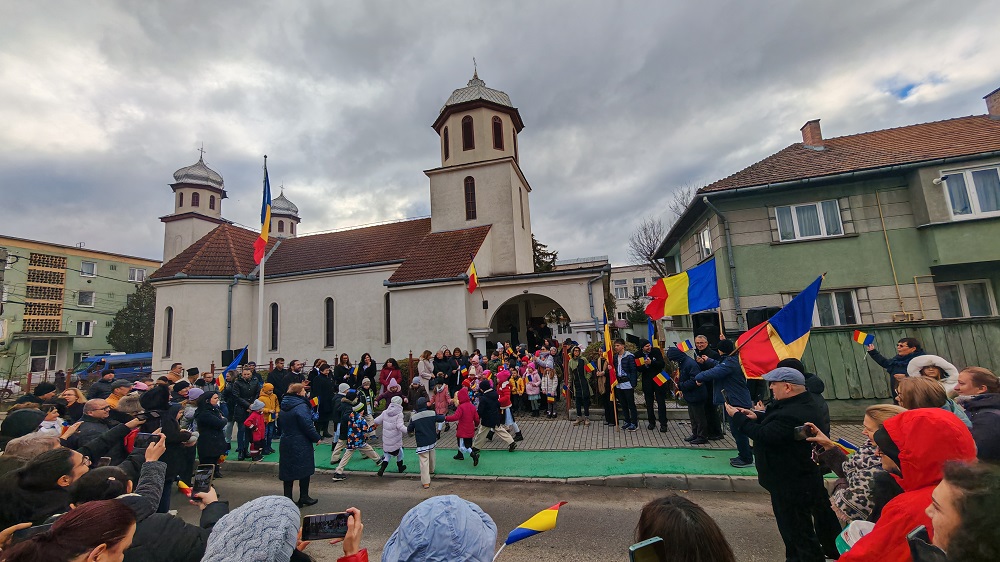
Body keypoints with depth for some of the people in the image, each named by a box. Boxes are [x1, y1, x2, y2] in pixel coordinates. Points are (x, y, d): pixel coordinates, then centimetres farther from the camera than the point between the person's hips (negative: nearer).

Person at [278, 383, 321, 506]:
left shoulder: (285, 406, 6)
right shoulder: (301, 406, -21)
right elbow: (307, 425, -21)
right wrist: (316, 438, -8)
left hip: (286, 443, 8)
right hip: (301, 444, -8)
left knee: (288, 470, 13)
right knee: (305, 470, 7)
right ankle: (304, 497, 17)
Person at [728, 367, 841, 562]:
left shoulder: (792, 415, -33)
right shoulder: (800, 405, 2)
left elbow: (763, 435, -30)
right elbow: (776, 424, 13)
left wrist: (737, 417, -19)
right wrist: (757, 417, -5)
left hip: (790, 485, -11)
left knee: (797, 530, 7)